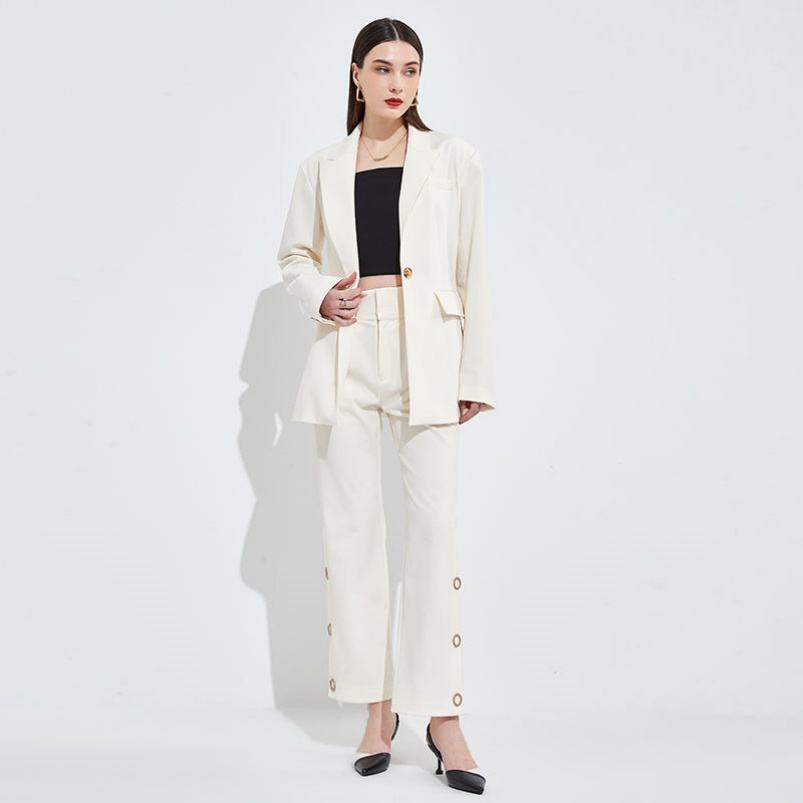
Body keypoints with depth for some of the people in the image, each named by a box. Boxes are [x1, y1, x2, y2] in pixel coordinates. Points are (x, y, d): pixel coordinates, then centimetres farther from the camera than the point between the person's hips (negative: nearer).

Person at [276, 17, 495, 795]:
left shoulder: (453, 160, 7)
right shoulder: (320, 168, 11)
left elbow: (472, 272, 6)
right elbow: (294, 256, 19)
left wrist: (475, 373, 1)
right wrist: (321, 296, -4)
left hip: (425, 353, -2)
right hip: (346, 354, 2)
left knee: (434, 524, -8)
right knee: (352, 527, 2)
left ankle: (443, 714, -1)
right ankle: (377, 707, 13)